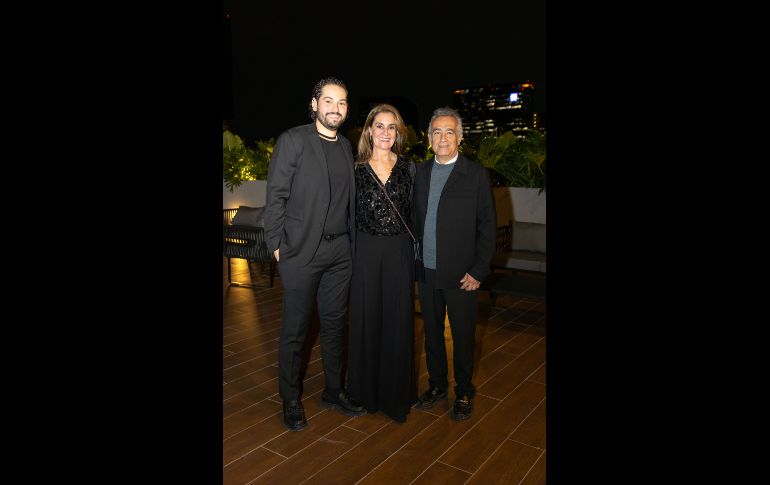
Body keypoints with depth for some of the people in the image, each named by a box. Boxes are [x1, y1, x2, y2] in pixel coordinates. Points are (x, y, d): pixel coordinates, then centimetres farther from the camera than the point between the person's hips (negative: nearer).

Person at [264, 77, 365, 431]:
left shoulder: (346, 146, 12)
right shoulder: (293, 140, -5)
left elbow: (349, 201, 13)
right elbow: (276, 196, -7)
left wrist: (352, 242, 7)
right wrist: (276, 243, -11)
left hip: (340, 252, 5)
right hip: (302, 251, -5)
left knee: (334, 324, 15)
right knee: (295, 330, 6)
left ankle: (333, 391, 32)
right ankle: (290, 401, 24)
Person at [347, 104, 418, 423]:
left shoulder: (408, 168, 5)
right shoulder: (356, 169, 4)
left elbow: (416, 213, 7)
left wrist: (416, 253, 0)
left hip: (399, 253, 1)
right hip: (366, 252, 0)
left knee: (398, 320, 6)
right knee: (367, 319, 7)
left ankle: (397, 394, 22)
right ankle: (368, 390, 25)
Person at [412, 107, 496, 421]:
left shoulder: (476, 174, -5)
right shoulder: (421, 173, 8)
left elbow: (487, 226, -6)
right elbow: (415, 218, 11)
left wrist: (479, 271, -10)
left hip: (461, 275, -4)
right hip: (427, 272, 4)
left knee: (463, 335, 9)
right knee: (432, 332, 15)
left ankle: (464, 392, 28)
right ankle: (437, 384, 34)